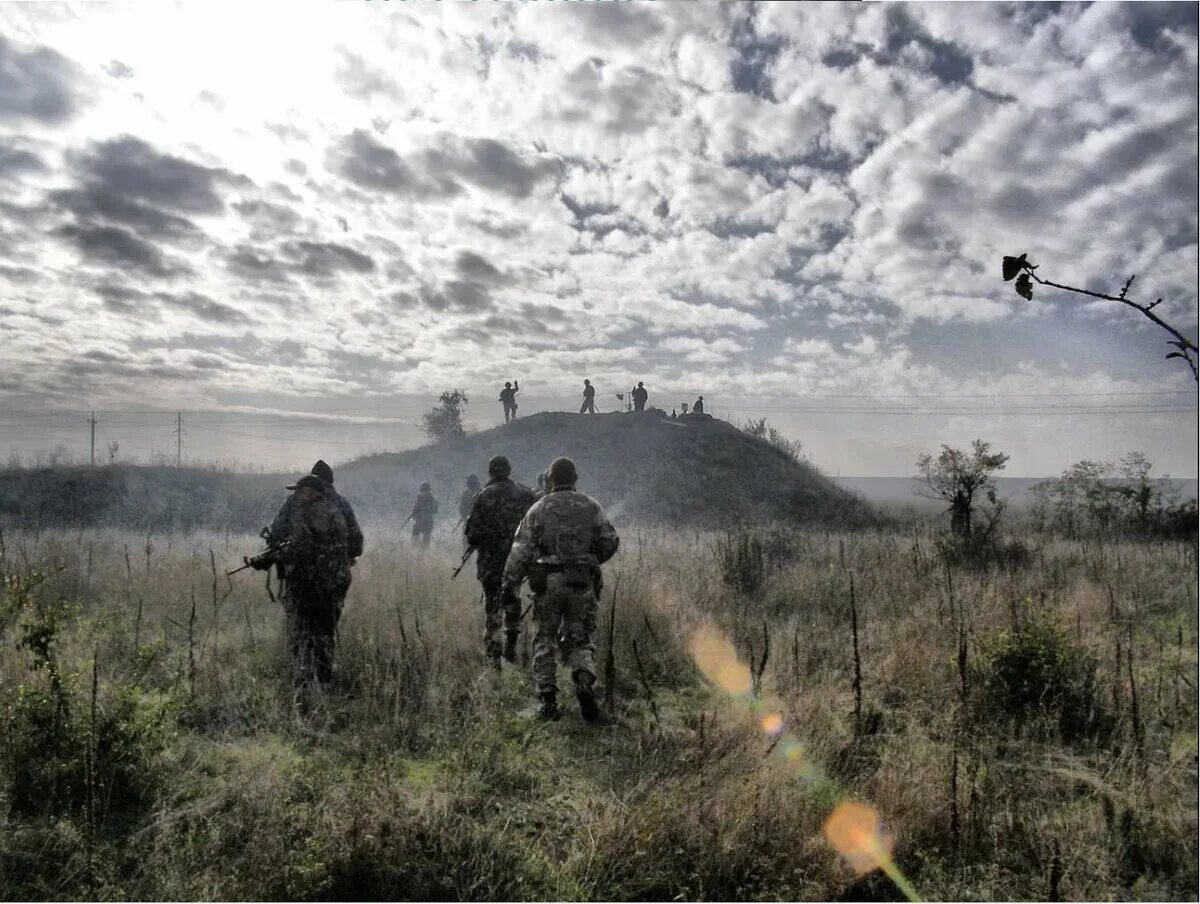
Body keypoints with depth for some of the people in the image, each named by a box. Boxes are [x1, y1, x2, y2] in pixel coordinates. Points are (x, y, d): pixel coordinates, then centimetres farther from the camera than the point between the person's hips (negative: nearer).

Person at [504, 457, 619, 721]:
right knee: (579, 638, 13)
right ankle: (585, 681, -12)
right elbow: (610, 542, 4)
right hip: (582, 582, 1)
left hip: (548, 581, -1)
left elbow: (521, 549, -5)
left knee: (544, 641, 10)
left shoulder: (539, 509, 0)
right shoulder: (591, 506, 4)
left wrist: (509, 583, 0)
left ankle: (548, 701, 9)